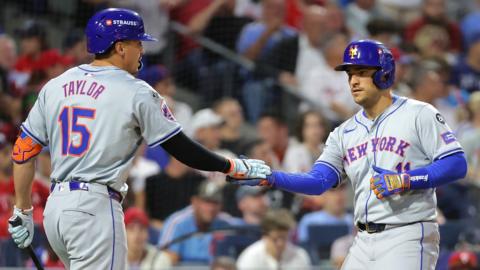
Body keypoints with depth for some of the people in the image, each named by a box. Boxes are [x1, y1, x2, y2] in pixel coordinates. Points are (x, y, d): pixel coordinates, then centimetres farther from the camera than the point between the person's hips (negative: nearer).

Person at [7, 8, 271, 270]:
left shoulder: (53, 87, 10)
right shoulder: (137, 93, -5)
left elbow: (23, 151, 10)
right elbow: (181, 148, -3)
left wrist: (22, 212, 17)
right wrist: (233, 167, 9)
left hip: (53, 208, 7)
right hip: (95, 209, -7)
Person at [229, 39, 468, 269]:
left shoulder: (419, 115, -2)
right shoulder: (345, 133, 15)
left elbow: (457, 164, -9)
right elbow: (318, 180, 4)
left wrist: (404, 181, -19)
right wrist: (270, 178, -11)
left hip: (407, 238, -7)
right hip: (364, 242, 7)